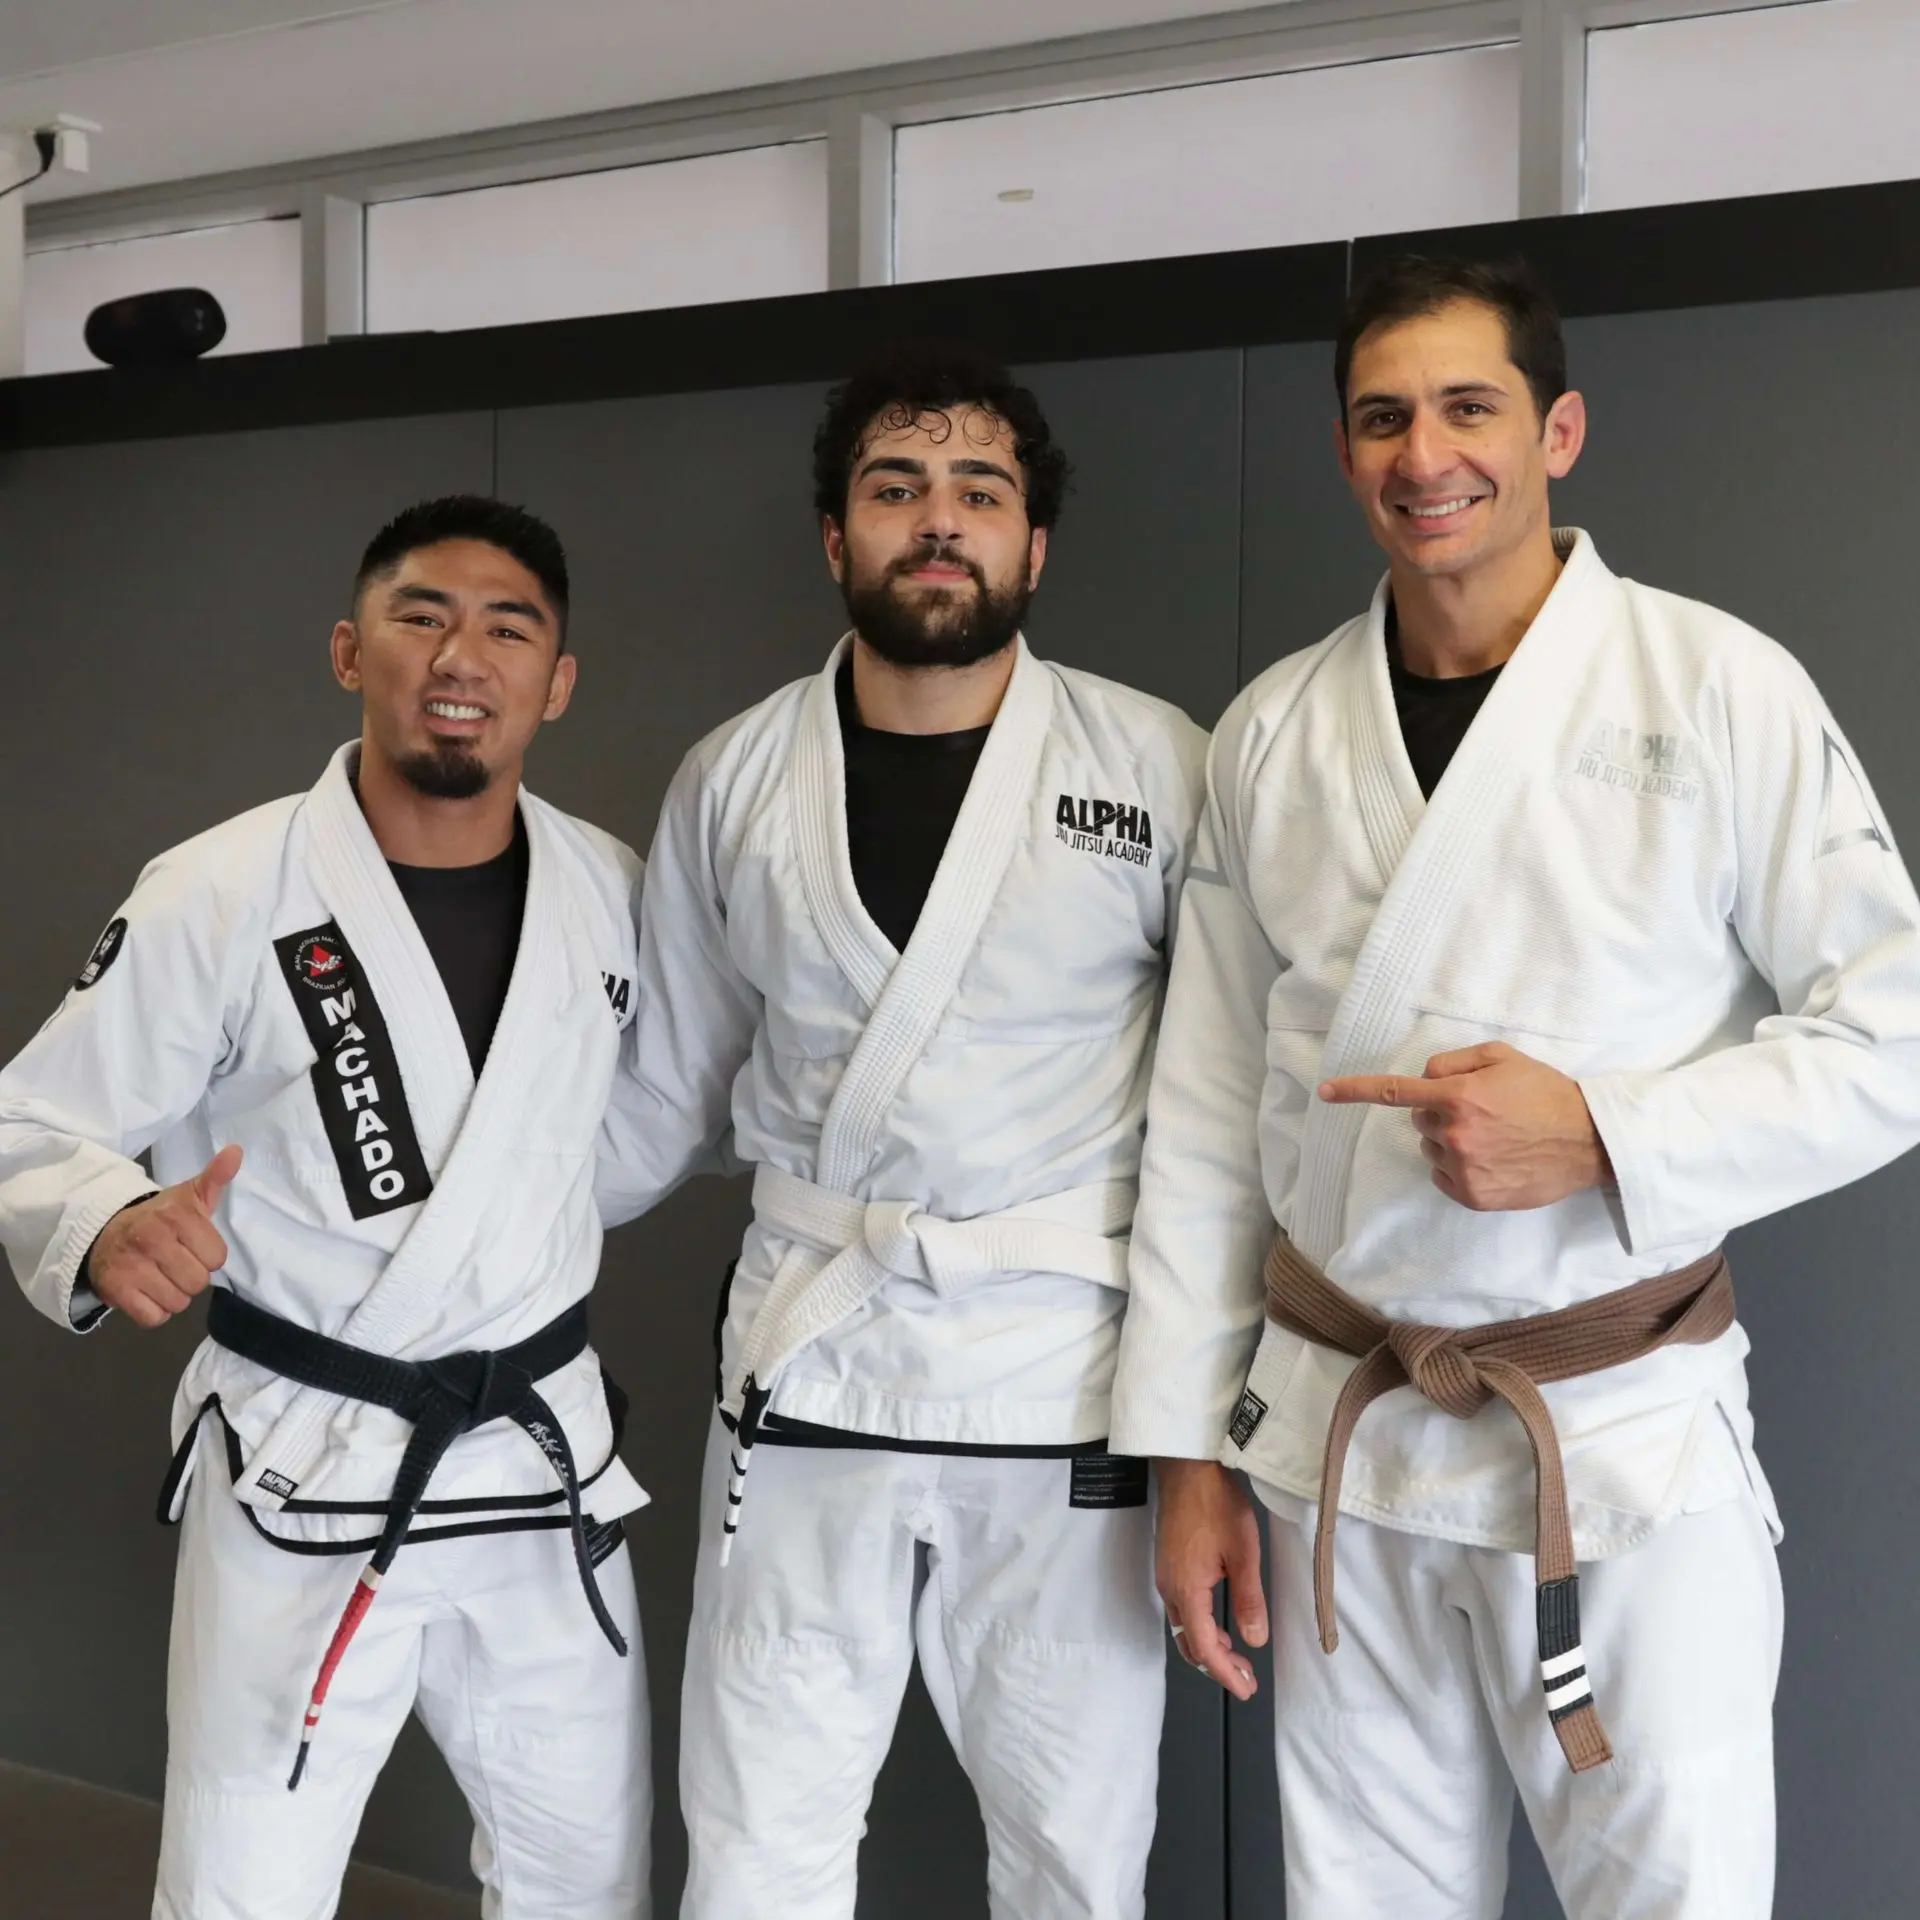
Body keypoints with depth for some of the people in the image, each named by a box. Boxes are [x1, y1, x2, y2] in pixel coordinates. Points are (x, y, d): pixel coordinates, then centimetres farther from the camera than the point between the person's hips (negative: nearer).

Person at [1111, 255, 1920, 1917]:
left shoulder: (1720, 690, -6)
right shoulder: (1273, 734, 4)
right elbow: (1208, 1113, 7)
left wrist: (1602, 1138, -19)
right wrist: (1185, 1445, 6)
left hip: (1630, 1448, -3)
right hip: (1341, 1443, 3)